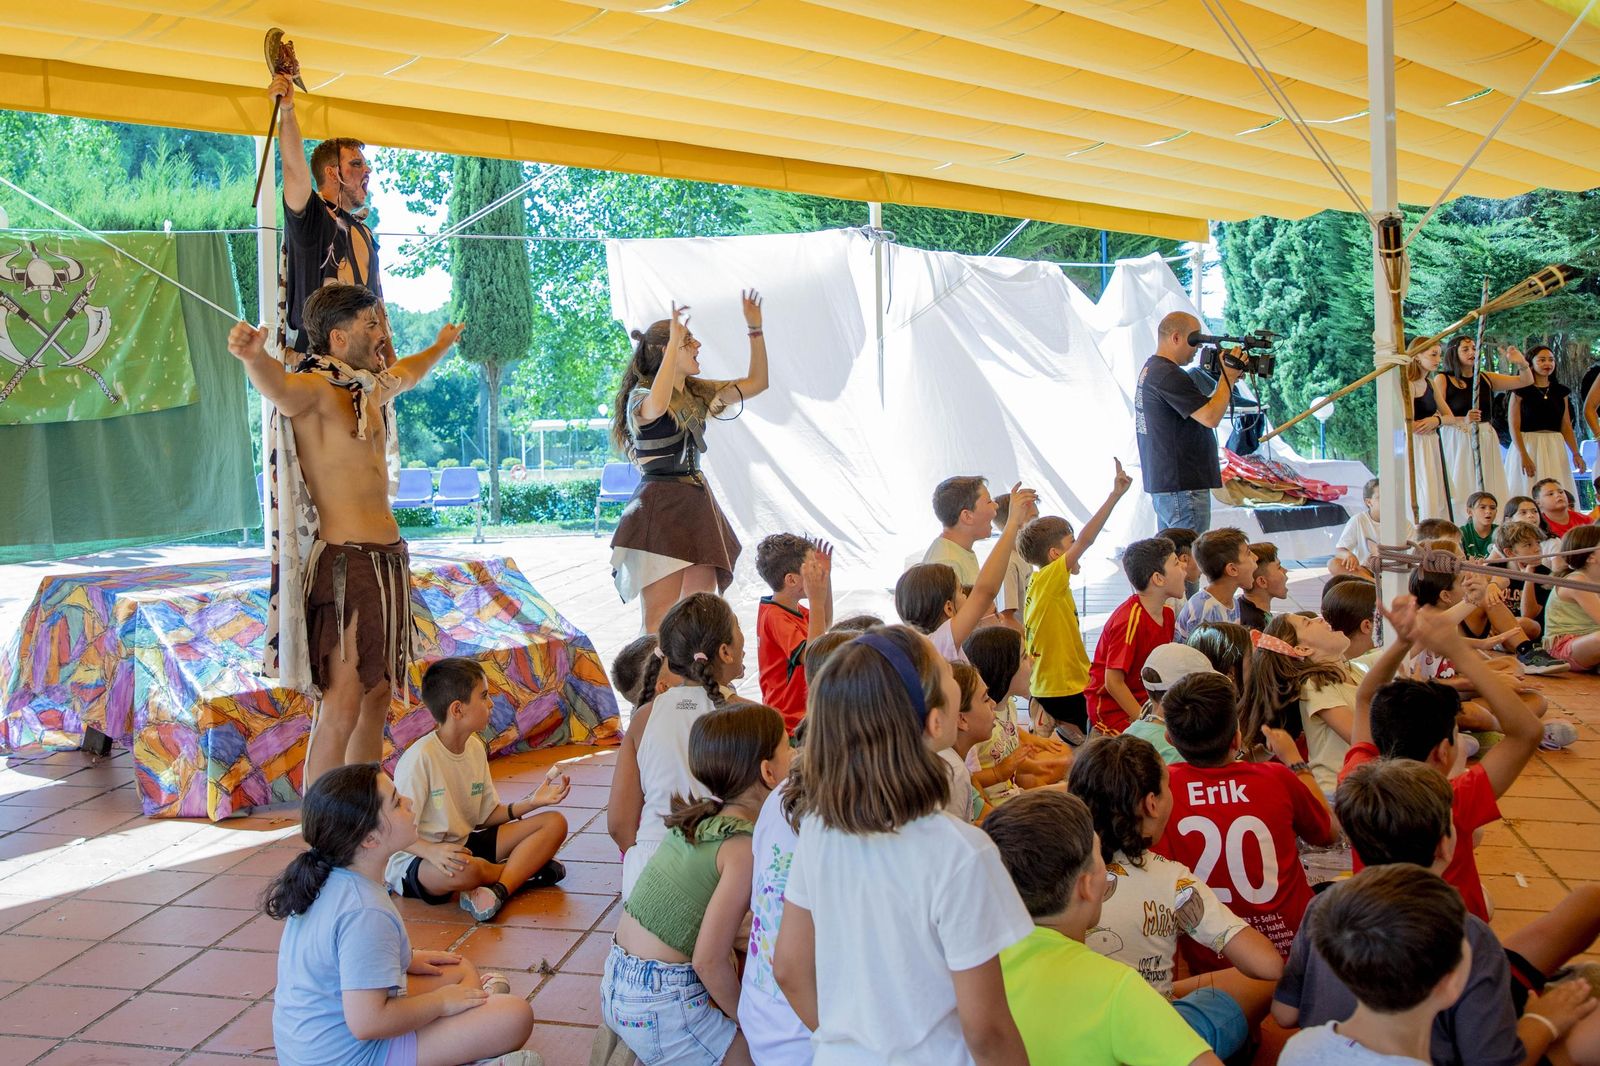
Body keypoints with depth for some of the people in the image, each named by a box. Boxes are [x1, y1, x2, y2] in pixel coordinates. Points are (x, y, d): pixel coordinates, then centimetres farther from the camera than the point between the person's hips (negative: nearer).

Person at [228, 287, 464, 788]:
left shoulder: (369, 388, 16)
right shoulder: (315, 387, -11)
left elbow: (405, 375, 40)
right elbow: (278, 390, -35)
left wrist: (441, 345, 58)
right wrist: (253, 357, -58)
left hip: (389, 558, 9)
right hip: (346, 560, -9)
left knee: (378, 694, 14)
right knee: (342, 704, -11)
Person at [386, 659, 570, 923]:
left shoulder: (475, 747, 5)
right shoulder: (420, 757, -20)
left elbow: (488, 815, 10)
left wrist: (531, 802, -4)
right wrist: (432, 851, -40)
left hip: (463, 845, 8)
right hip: (414, 858, -8)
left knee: (555, 823, -4)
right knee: (463, 871, -43)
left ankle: (498, 888, -25)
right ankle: (525, 868, -10)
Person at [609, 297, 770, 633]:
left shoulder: (698, 393, 14)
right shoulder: (640, 396, -8)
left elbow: (756, 383, 18)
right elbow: (656, 407, -34)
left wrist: (755, 329, 10)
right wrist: (675, 343, -32)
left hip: (698, 504, 7)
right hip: (660, 509, -7)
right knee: (661, 620, -8)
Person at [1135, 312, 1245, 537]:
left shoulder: (1151, 368, 16)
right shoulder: (1169, 376, -18)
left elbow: (1202, 407, 19)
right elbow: (1211, 417, -21)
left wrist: (1227, 379, 8)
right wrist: (1228, 377, -10)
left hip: (1161, 484, 11)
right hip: (1182, 487, -11)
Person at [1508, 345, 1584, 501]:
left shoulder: (1561, 391, 12)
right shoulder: (1521, 391, -2)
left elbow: (1566, 426, 13)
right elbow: (1514, 426, -8)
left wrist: (1575, 453, 2)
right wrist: (1523, 456, -16)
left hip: (1555, 447, 4)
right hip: (1528, 445, -4)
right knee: (1528, 491, -5)